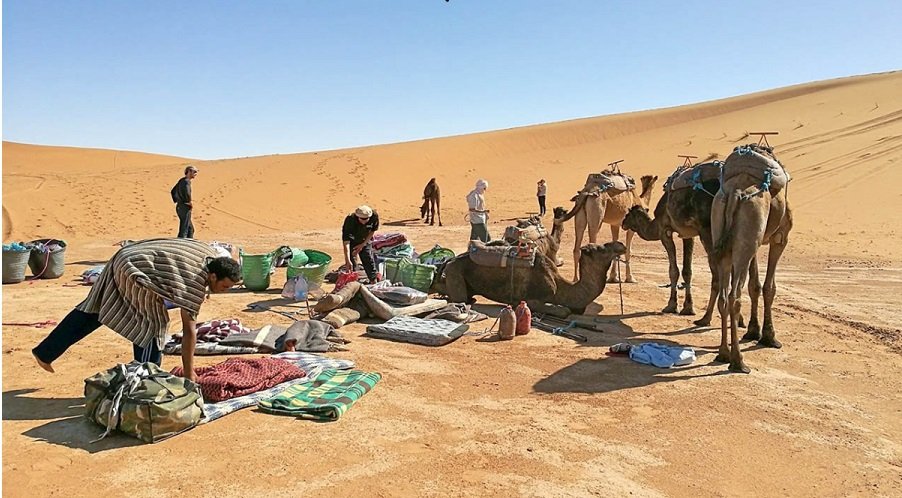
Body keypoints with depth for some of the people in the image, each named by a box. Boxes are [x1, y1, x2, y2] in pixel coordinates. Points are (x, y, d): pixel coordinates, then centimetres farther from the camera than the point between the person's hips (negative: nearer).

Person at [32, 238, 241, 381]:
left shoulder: (209, 256, 0)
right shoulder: (195, 283, -21)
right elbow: (189, 329, -19)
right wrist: (189, 373, -14)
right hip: (135, 273, -10)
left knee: (92, 309, 21)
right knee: (152, 325, -2)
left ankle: (45, 352, 36)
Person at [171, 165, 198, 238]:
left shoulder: (181, 180, 15)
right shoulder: (186, 181, -15)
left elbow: (173, 191, 26)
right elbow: (187, 193, -34)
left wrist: (176, 201, 22)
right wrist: (190, 202, -19)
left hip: (179, 207, 10)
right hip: (185, 208, -10)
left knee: (190, 229, 18)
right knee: (184, 230, -7)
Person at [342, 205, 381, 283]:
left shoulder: (374, 216, -29)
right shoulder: (350, 220, -38)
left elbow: (373, 230, -8)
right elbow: (346, 241, -39)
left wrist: (363, 244, -11)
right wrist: (347, 261, -45)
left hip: (365, 241, 3)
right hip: (352, 241, -2)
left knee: (369, 261, 6)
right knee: (352, 263, -8)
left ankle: (374, 282, 21)